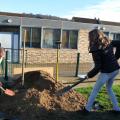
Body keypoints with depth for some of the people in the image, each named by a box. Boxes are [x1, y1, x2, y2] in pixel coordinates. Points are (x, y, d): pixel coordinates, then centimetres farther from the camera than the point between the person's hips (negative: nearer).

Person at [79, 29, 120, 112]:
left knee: (95, 90, 9)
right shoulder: (109, 43, 1)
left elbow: (97, 67, -20)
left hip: (106, 72, -7)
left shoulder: (96, 50, -18)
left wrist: (89, 75, -7)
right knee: (109, 88, 27)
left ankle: (87, 108, 19)